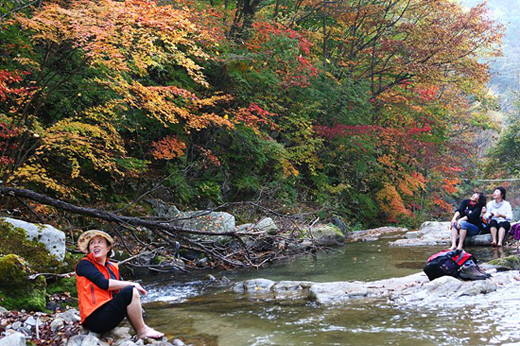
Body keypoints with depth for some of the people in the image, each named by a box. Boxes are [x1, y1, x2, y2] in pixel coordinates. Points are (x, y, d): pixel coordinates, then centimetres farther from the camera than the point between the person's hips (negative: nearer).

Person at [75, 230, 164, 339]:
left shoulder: (113, 267, 17)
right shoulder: (84, 264, -5)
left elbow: (119, 289, 8)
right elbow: (104, 283, -16)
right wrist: (131, 284, -9)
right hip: (95, 319, -8)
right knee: (130, 292, -20)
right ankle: (142, 331, -7)